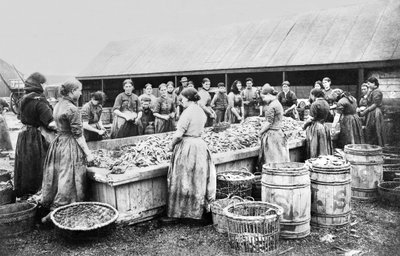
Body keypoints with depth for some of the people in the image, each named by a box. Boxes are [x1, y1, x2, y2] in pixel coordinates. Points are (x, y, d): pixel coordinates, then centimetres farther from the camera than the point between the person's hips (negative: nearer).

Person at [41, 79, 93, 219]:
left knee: (58, 177, 16)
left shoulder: (58, 105, 11)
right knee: (68, 180, 0)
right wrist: (88, 153, -11)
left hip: (57, 143, 9)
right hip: (70, 147, -9)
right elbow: (78, 134, -17)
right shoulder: (72, 109, -17)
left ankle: (49, 205, 25)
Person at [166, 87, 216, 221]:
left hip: (187, 146, -8)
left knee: (184, 180, 2)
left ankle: (179, 211, 12)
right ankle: (198, 209, 26)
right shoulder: (201, 111, 9)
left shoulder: (188, 112, -16)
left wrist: (171, 145, -4)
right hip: (200, 144, 8)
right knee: (199, 179, 15)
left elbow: (178, 134, -19)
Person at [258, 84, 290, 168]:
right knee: (279, 159, 10)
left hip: (272, 134, -10)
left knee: (272, 160, -4)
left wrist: (260, 132, -6)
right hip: (279, 132, 10)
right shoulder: (278, 103, 14)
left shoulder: (272, 106, -16)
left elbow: (269, 123, -18)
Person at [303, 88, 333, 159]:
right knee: (324, 150, 13)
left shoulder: (315, 104, -15)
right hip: (324, 127, 8)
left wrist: (304, 126, -4)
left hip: (315, 127, -8)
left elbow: (311, 118, -16)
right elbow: (325, 117, 13)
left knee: (315, 150, -2)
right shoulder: (326, 103, 10)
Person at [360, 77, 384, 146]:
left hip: (375, 114, -9)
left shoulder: (377, 92, -12)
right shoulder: (371, 92, 17)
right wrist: (363, 110, 6)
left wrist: (365, 111, -16)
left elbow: (375, 105, -17)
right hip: (371, 114, 9)